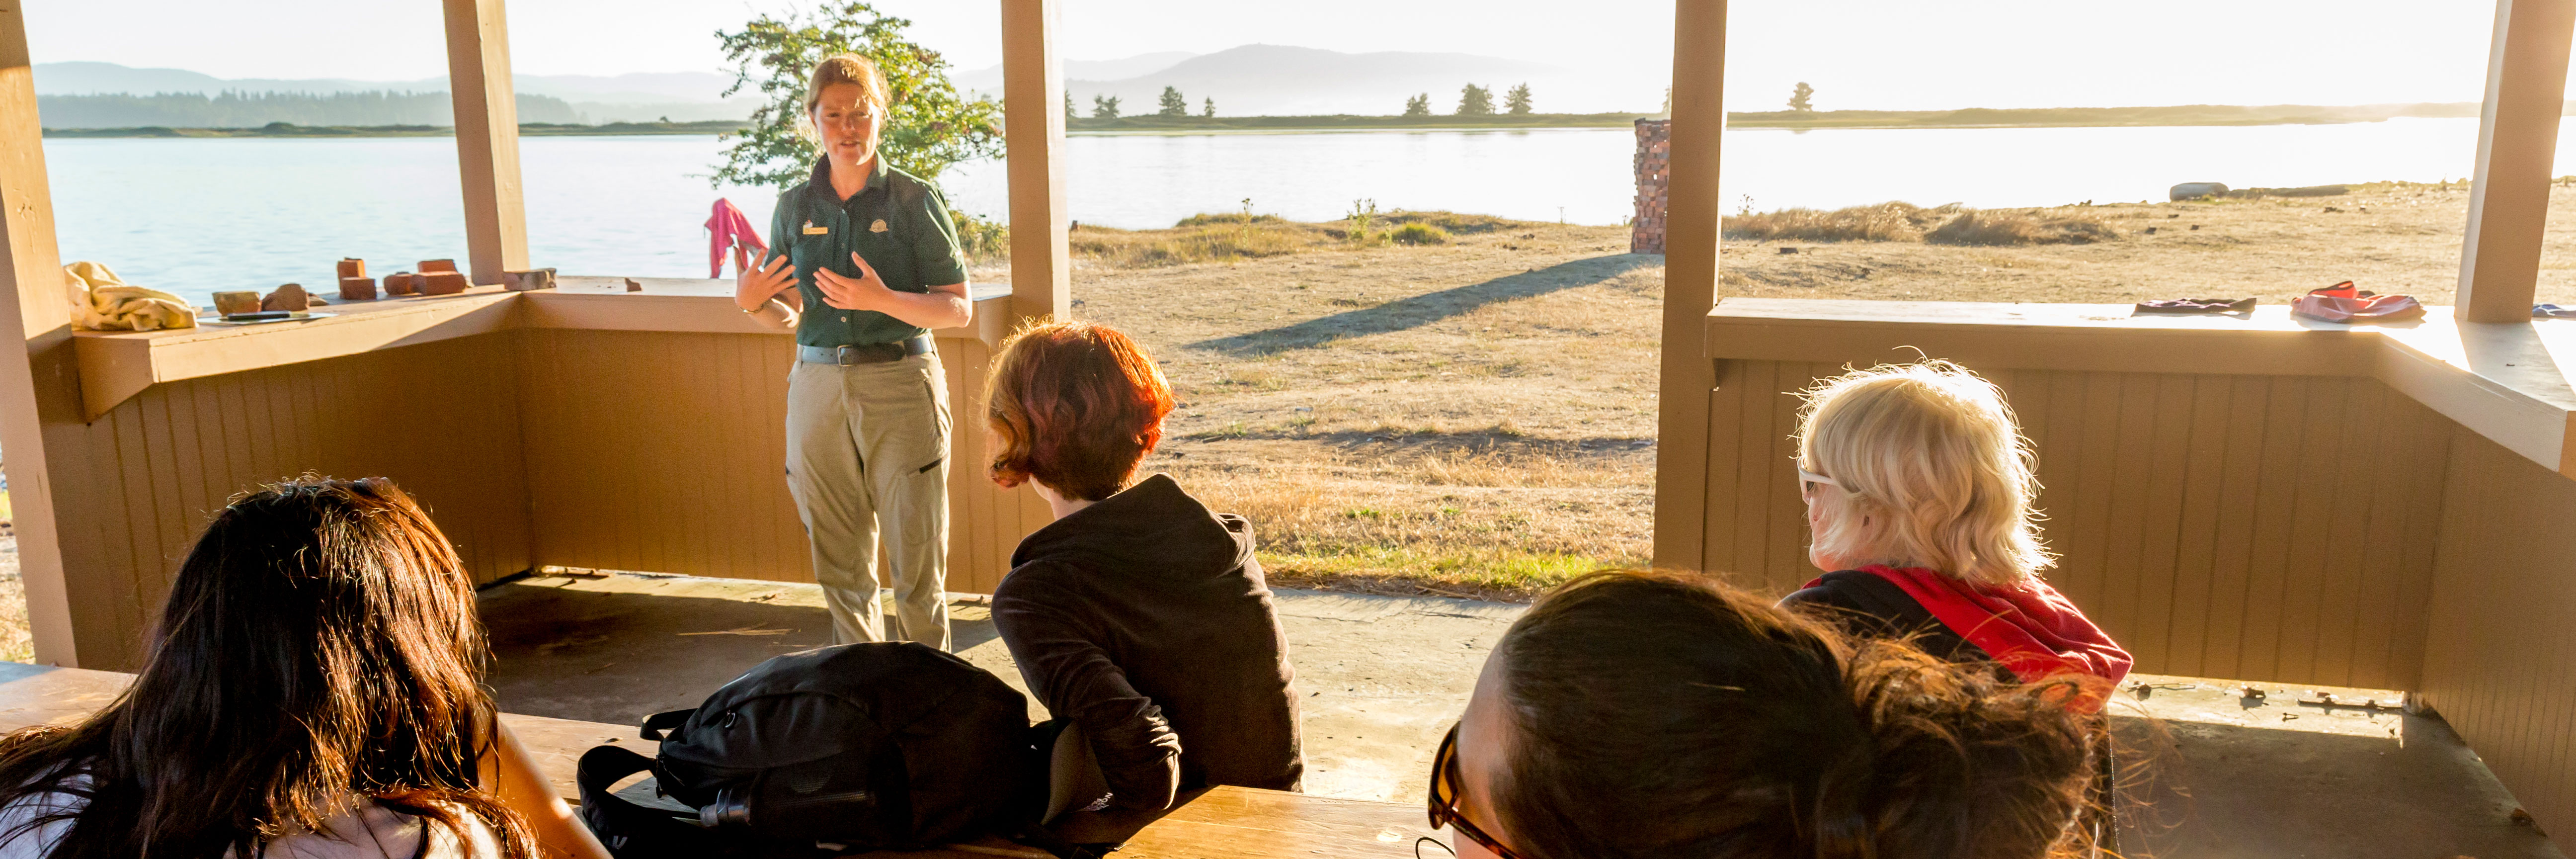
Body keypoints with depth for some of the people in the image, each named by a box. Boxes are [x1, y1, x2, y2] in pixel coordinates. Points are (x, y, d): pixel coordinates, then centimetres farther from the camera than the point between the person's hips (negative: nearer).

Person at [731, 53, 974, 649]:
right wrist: (751, 301, -8)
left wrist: (883, 300, -21)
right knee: (840, 563, 10)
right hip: (817, 386, 4)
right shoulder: (795, 207, 9)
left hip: (900, 385, -4)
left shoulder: (915, 200, -2)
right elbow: (790, 315, 14)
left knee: (915, 560, -1)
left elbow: (959, 309, -5)